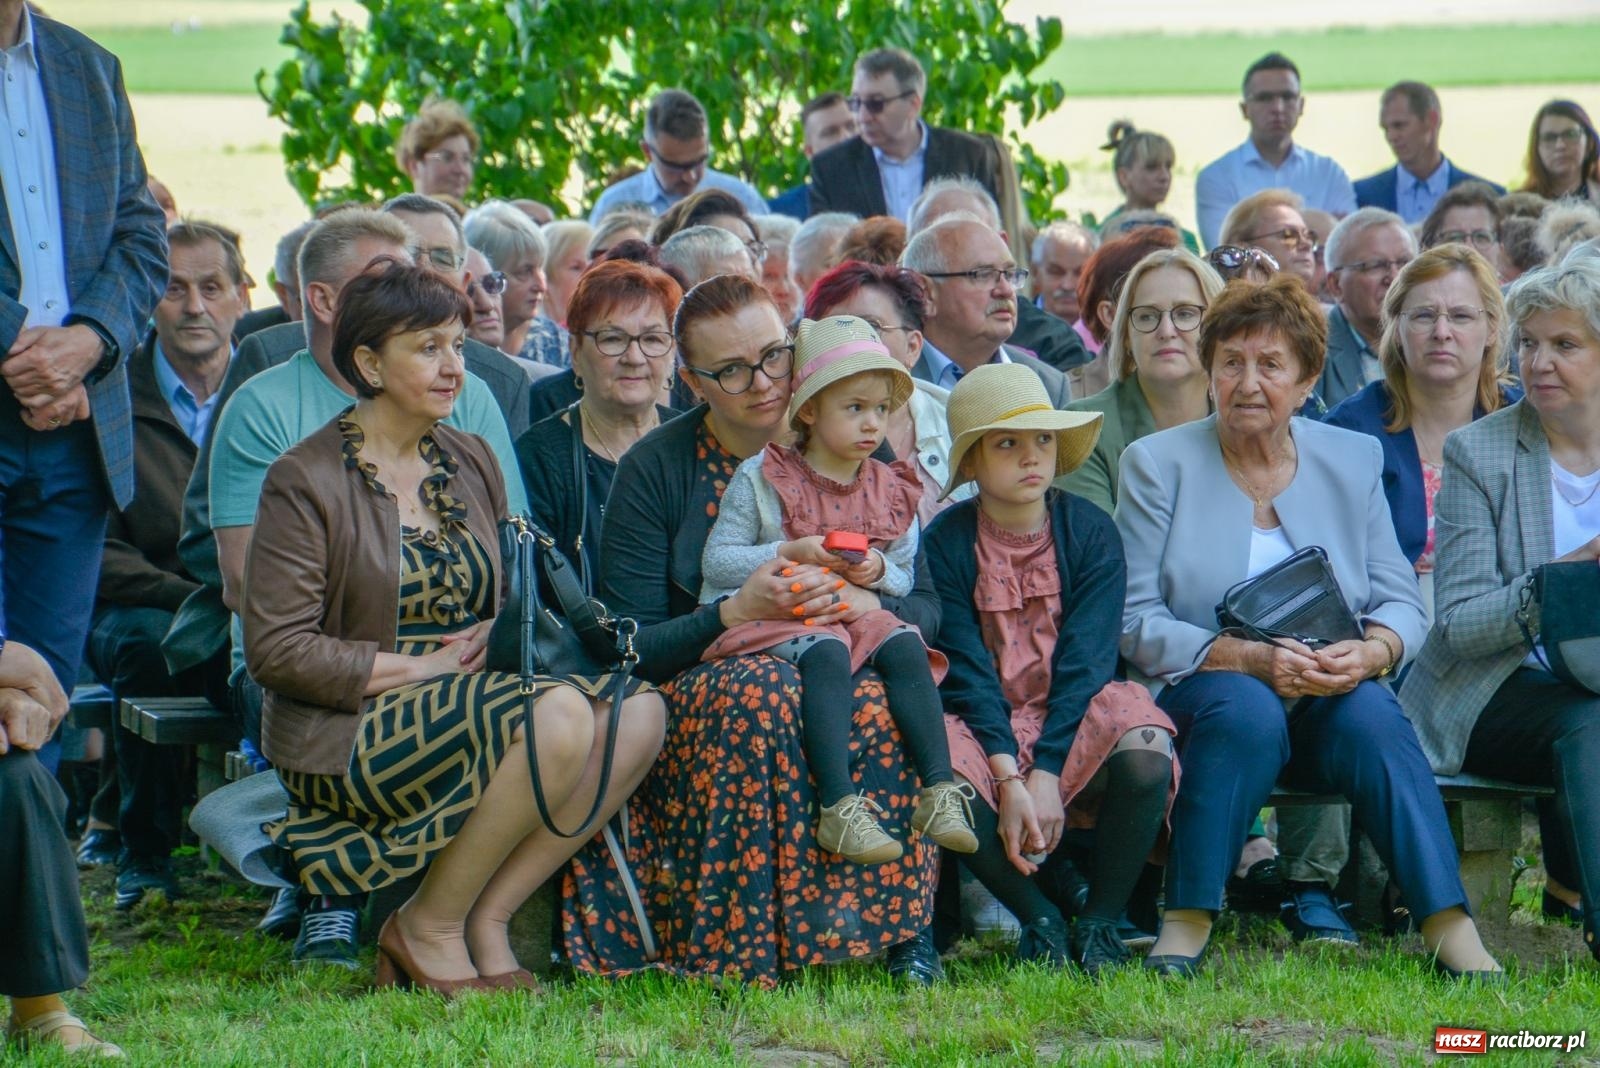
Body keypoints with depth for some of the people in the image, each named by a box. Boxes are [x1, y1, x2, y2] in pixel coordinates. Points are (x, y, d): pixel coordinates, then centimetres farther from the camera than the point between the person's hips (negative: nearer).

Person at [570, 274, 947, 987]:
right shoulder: (655, 469, -1)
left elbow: (927, 607, 4)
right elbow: (629, 648, -5)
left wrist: (863, 602, -19)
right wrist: (736, 612, -22)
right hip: (699, 683, -2)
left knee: (880, 706, -34)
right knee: (765, 698, -37)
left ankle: (897, 923, -24)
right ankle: (754, 951, -29)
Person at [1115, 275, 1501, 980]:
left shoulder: (1353, 460, 11)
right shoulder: (1157, 464, 2)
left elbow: (1401, 601, 7)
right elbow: (1133, 622, -5)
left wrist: (1372, 651, -17)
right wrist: (1245, 657, -20)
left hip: (1327, 703, 2)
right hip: (1193, 701, -2)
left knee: (1370, 711, -31)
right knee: (1248, 706, -35)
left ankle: (1449, 927, -36)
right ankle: (1185, 923, -31)